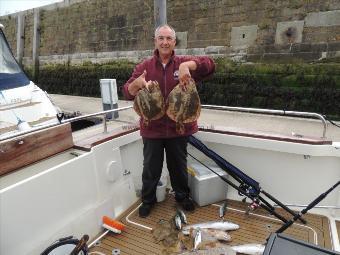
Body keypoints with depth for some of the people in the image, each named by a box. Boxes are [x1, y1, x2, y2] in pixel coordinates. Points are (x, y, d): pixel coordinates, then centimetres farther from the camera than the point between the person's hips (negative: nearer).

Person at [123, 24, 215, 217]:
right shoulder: (144, 67, 2)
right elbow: (127, 93, -3)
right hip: (152, 128, 0)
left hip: (179, 127, 0)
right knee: (151, 167, 14)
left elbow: (210, 65, -14)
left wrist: (187, 65, -31)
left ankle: (182, 196, 44)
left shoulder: (184, 63, 0)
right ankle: (148, 200, 38)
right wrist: (137, 82, -26)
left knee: (179, 166, 19)